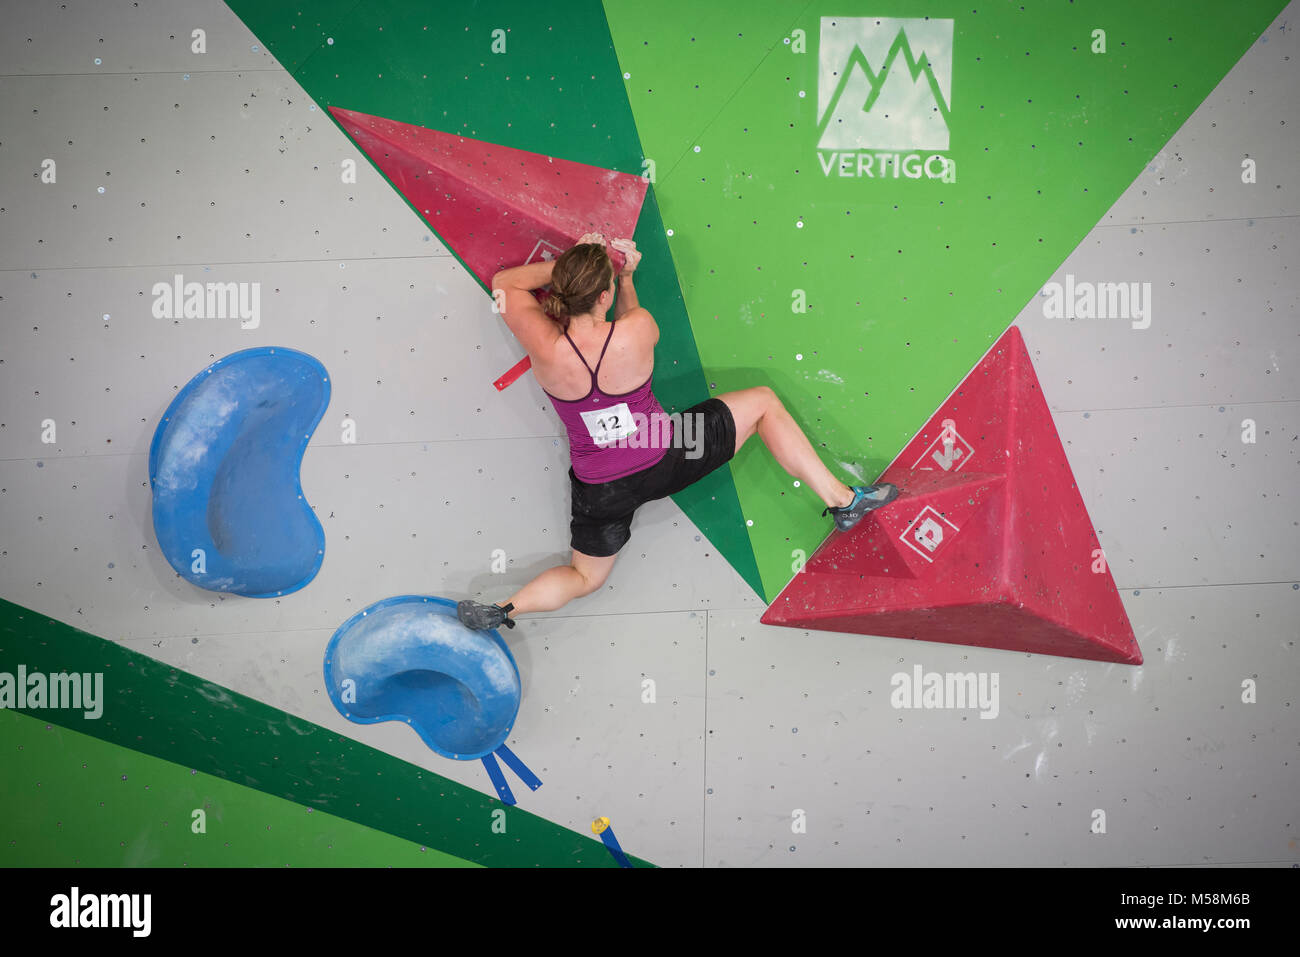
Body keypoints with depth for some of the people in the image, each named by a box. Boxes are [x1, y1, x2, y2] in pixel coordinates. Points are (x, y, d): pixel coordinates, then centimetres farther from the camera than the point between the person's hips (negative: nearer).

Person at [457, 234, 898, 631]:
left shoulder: (543, 345, -22)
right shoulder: (637, 330, -24)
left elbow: (505, 282, -2)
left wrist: (567, 265, -3)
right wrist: (626, 275, 14)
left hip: (600, 490, 2)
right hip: (664, 460, -2)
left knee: (585, 577, 26)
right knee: (763, 402, 16)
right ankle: (840, 499, 17)